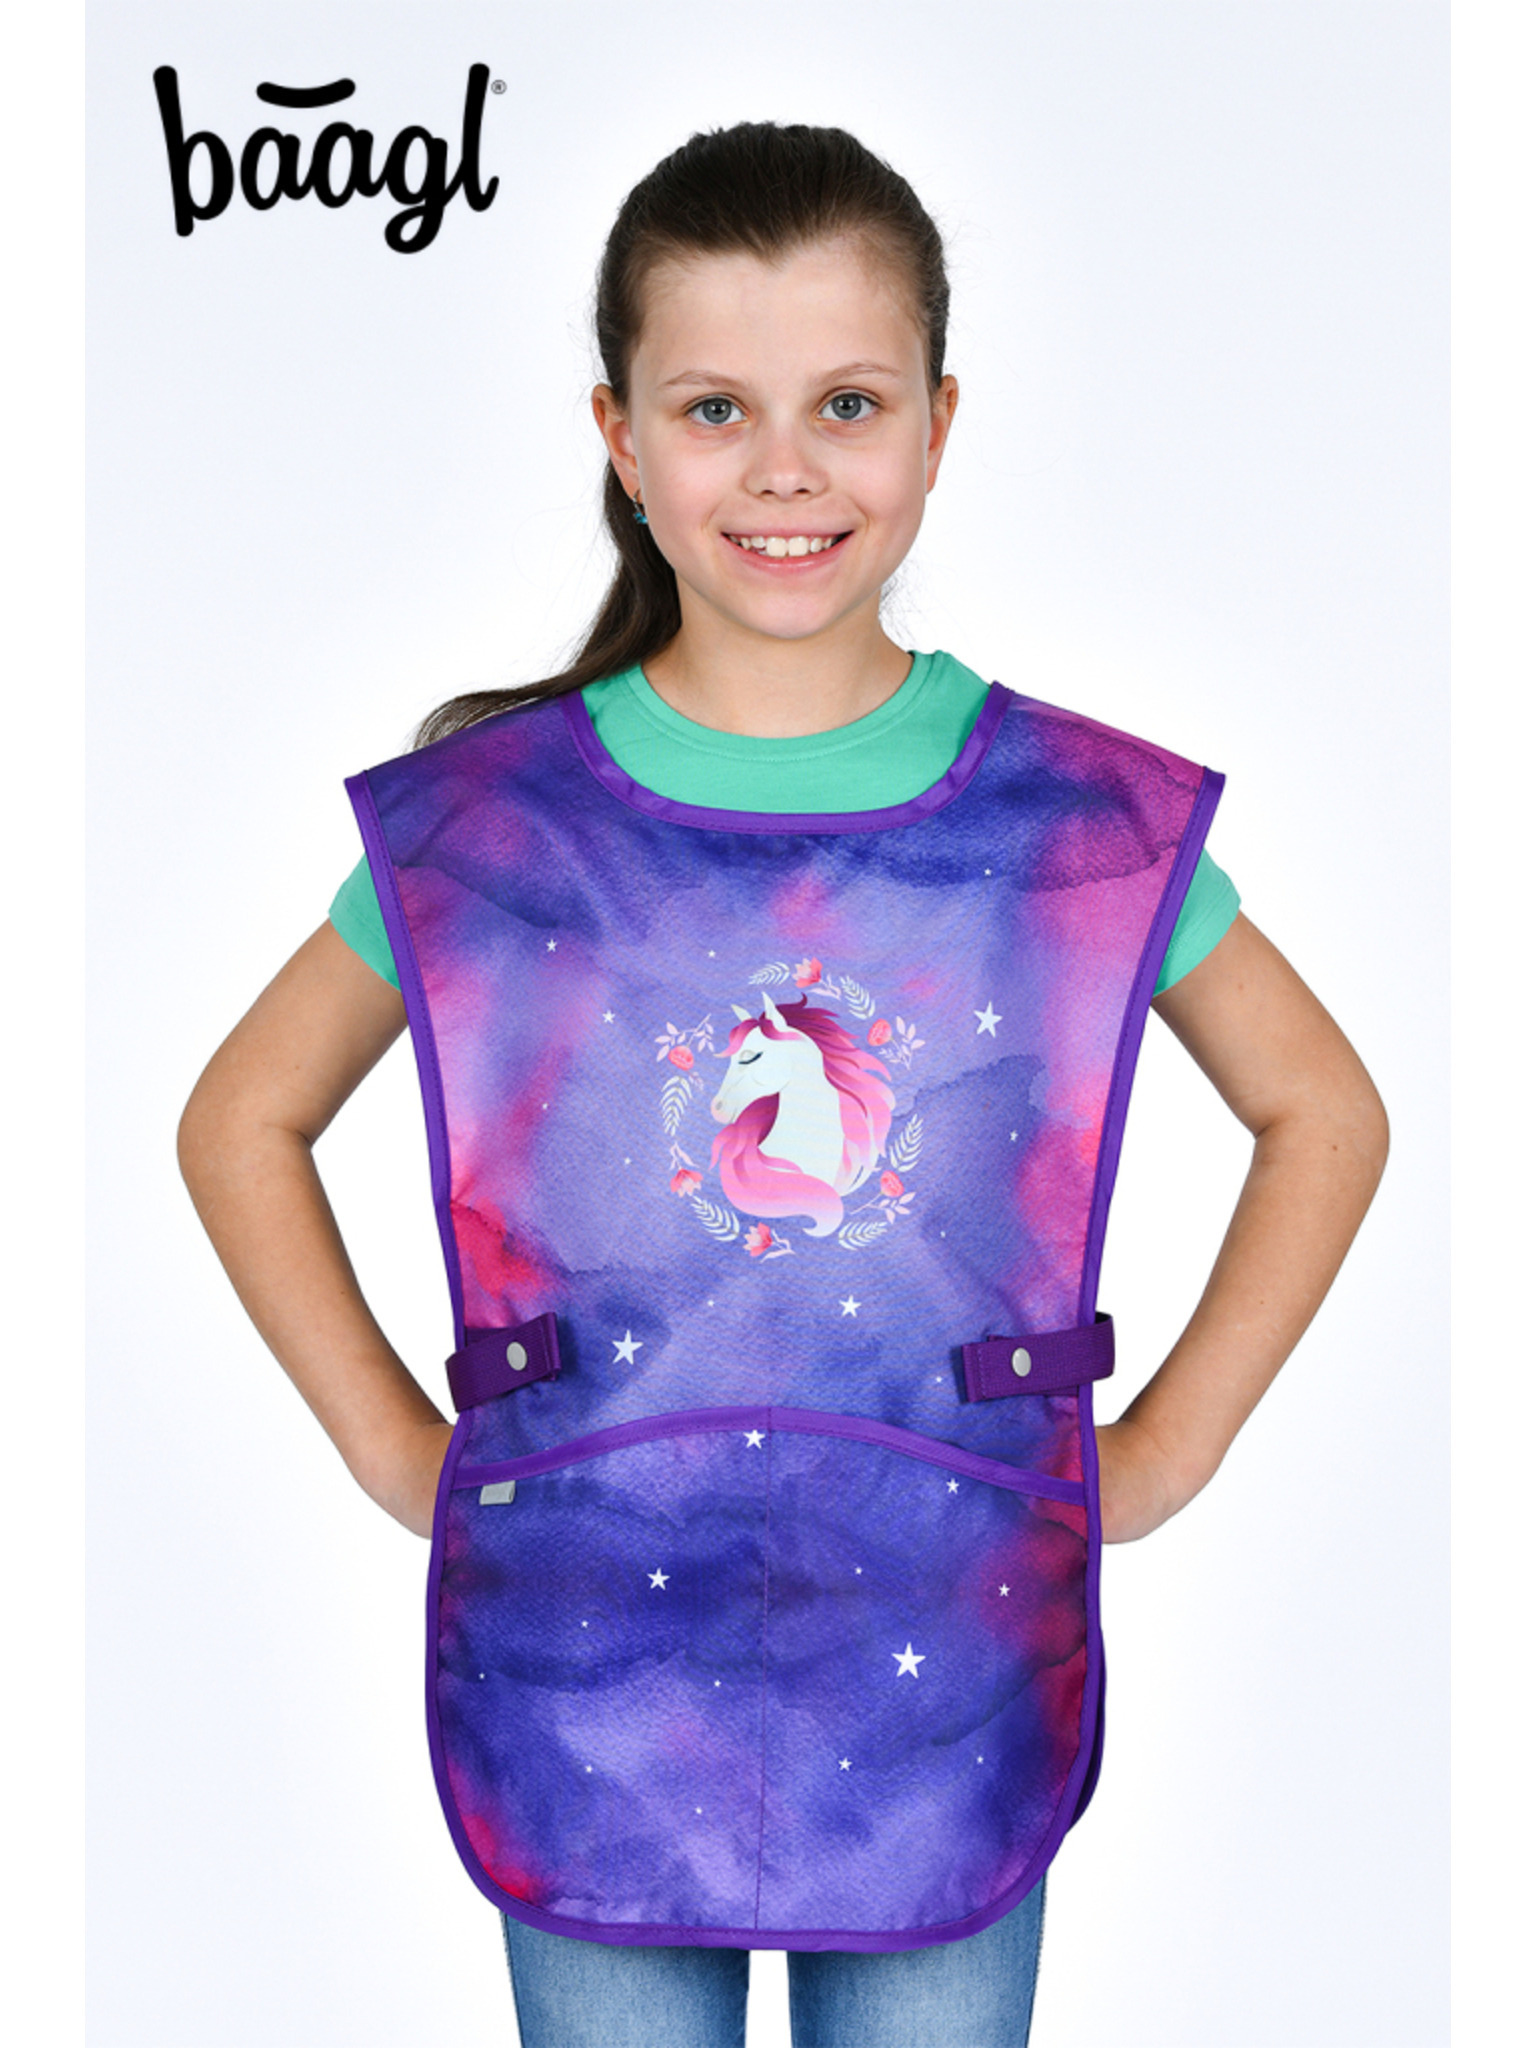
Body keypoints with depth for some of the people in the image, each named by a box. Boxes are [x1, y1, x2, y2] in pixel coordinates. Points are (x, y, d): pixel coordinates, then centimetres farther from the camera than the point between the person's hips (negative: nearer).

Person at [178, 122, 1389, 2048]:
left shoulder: (1084, 818, -4)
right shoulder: (480, 820, -5)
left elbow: (1325, 1112, 8)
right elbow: (243, 1119, 8)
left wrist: (1165, 1451, 2)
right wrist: (396, 1448, 1)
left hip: (945, 1663, 0)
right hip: (585, 1658, 0)